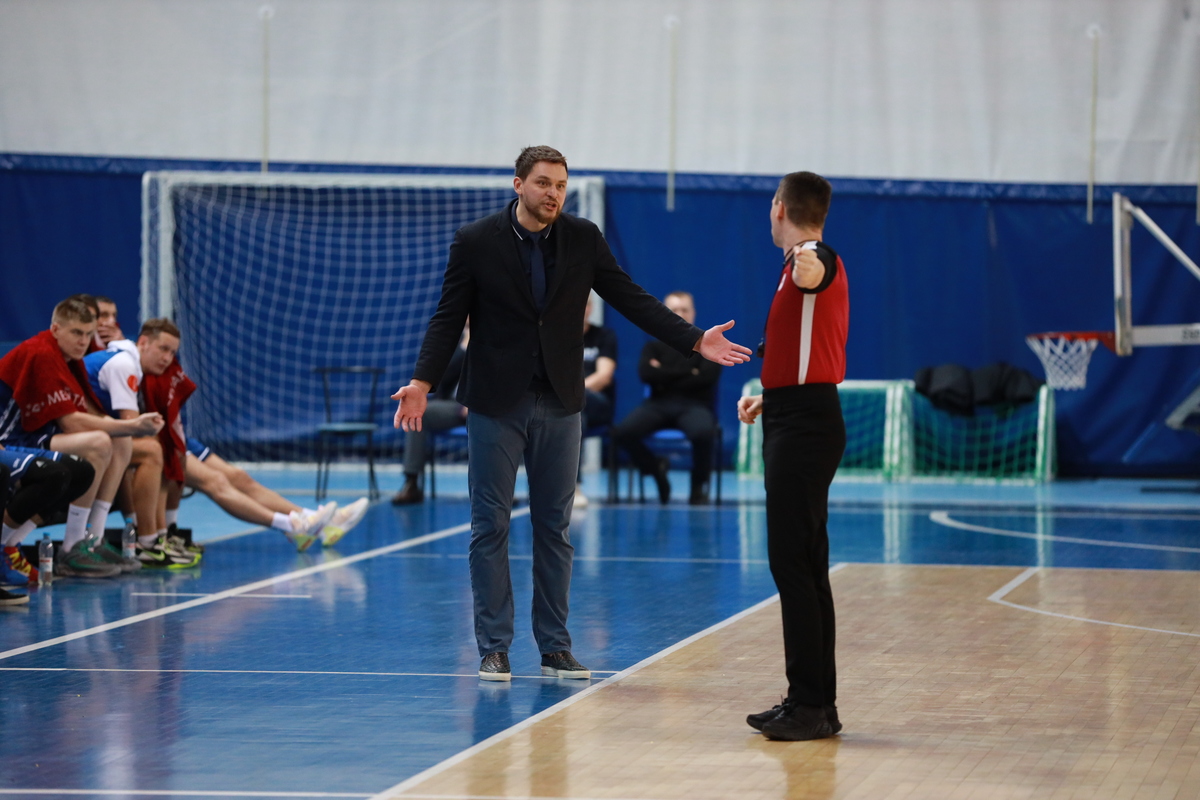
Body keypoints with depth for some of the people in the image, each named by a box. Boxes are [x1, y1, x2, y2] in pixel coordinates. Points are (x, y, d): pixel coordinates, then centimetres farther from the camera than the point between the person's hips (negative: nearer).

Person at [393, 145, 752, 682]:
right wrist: (422, 383, -18)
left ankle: (555, 648, 12)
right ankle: (493, 650, 6)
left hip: (557, 405, 3)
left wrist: (694, 340, -9)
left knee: (555, 528, 7)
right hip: (495, 403, -2)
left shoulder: (583, 239, 2)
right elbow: (448, 318, -5)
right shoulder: (475, 242, -5)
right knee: (490, 527, 1)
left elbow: (631, 298, 1)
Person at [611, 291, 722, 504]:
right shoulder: (654, 347, 18)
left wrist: (666, 377, -4)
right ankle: (656, 469, 3)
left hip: (694, 404, -2)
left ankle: (699, 485, -10)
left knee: (702, 432, -41)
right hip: (659, 404, 2)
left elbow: (708, 375, -6)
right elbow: (645, 374, -3)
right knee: (622, 432, -29)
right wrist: (687, 373, -6)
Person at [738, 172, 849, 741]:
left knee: (794, 564, -11)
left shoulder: (819, 261, -12)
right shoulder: (806, 265, 21)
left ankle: (812, 704, -11)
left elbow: (814, 274, -39)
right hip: (795, 423, 11)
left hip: (805, 430, -11)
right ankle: (812, 702, 16)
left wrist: (807, 265, -60)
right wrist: (769, 398, 32)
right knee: (799, 566, 12)